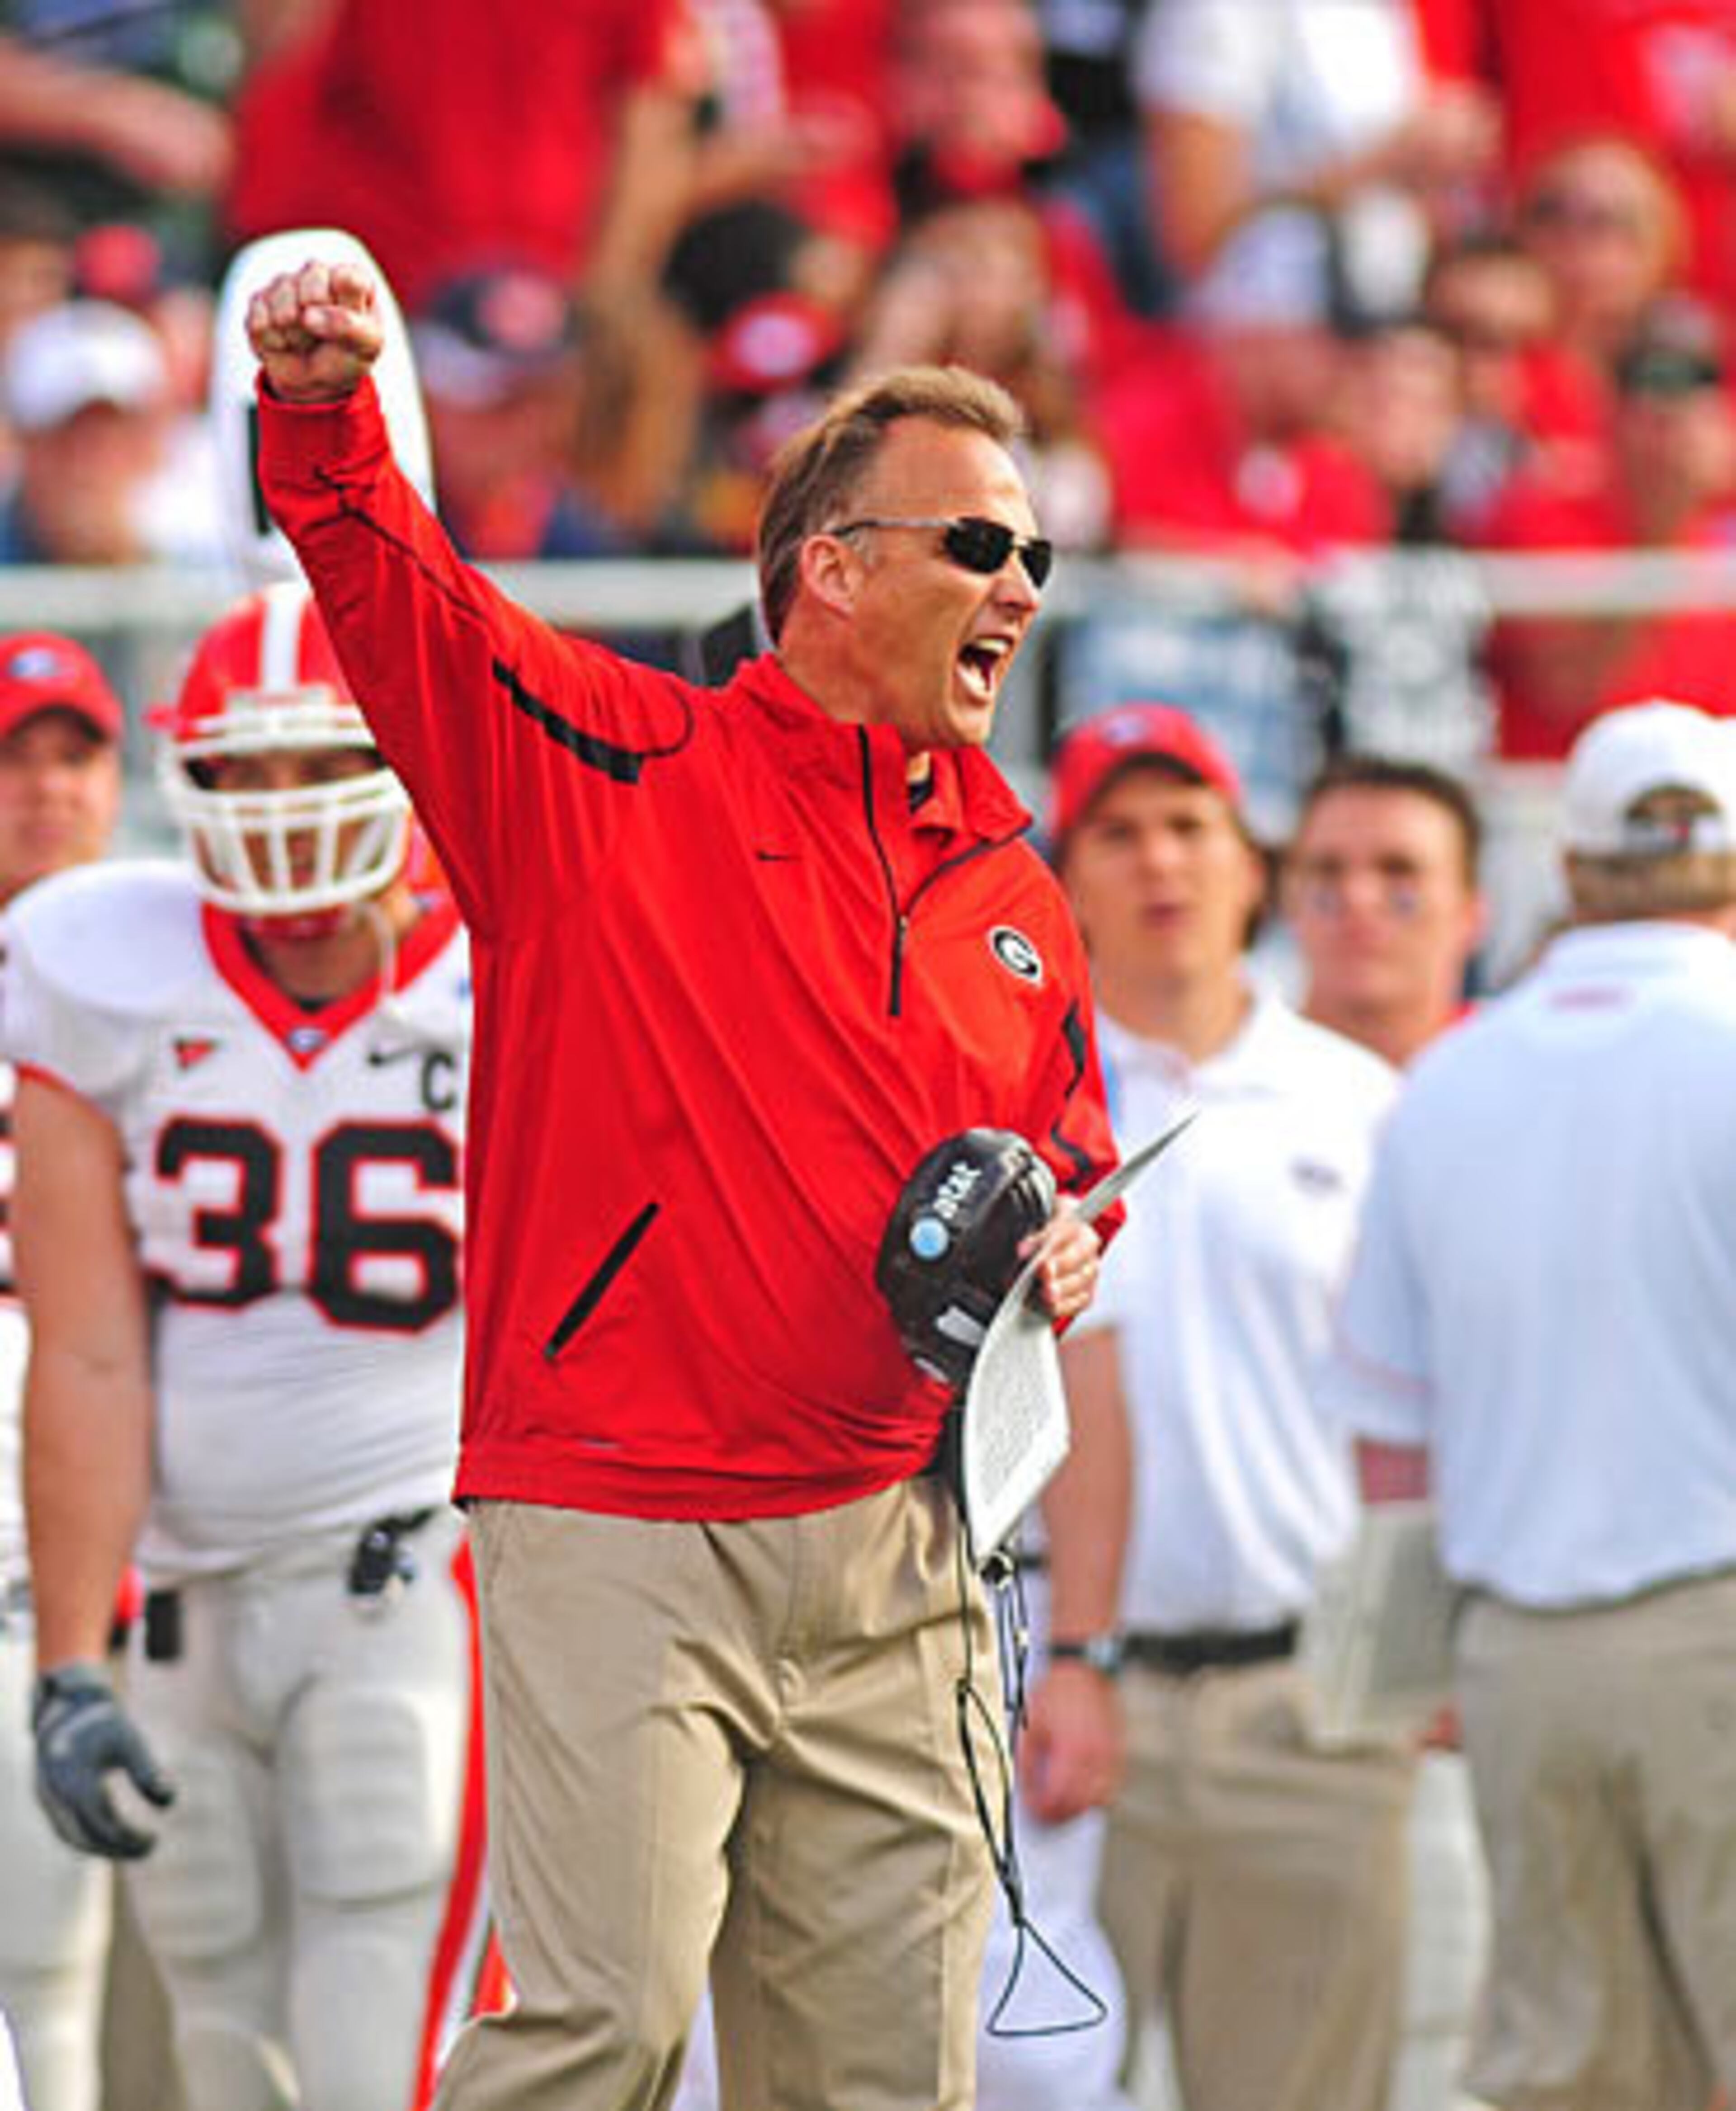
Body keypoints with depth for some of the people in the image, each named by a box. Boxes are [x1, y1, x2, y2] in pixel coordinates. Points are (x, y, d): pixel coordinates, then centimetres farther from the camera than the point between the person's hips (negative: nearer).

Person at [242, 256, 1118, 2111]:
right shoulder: (617, 763, 0)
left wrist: (1062, 1241, 6)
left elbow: (1070, 1141, 29)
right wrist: (325, 417, -29)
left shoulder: (1016, 899, 16)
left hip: (893, 1551, 6)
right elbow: (394, 596, -10)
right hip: (618, 1524, -6)